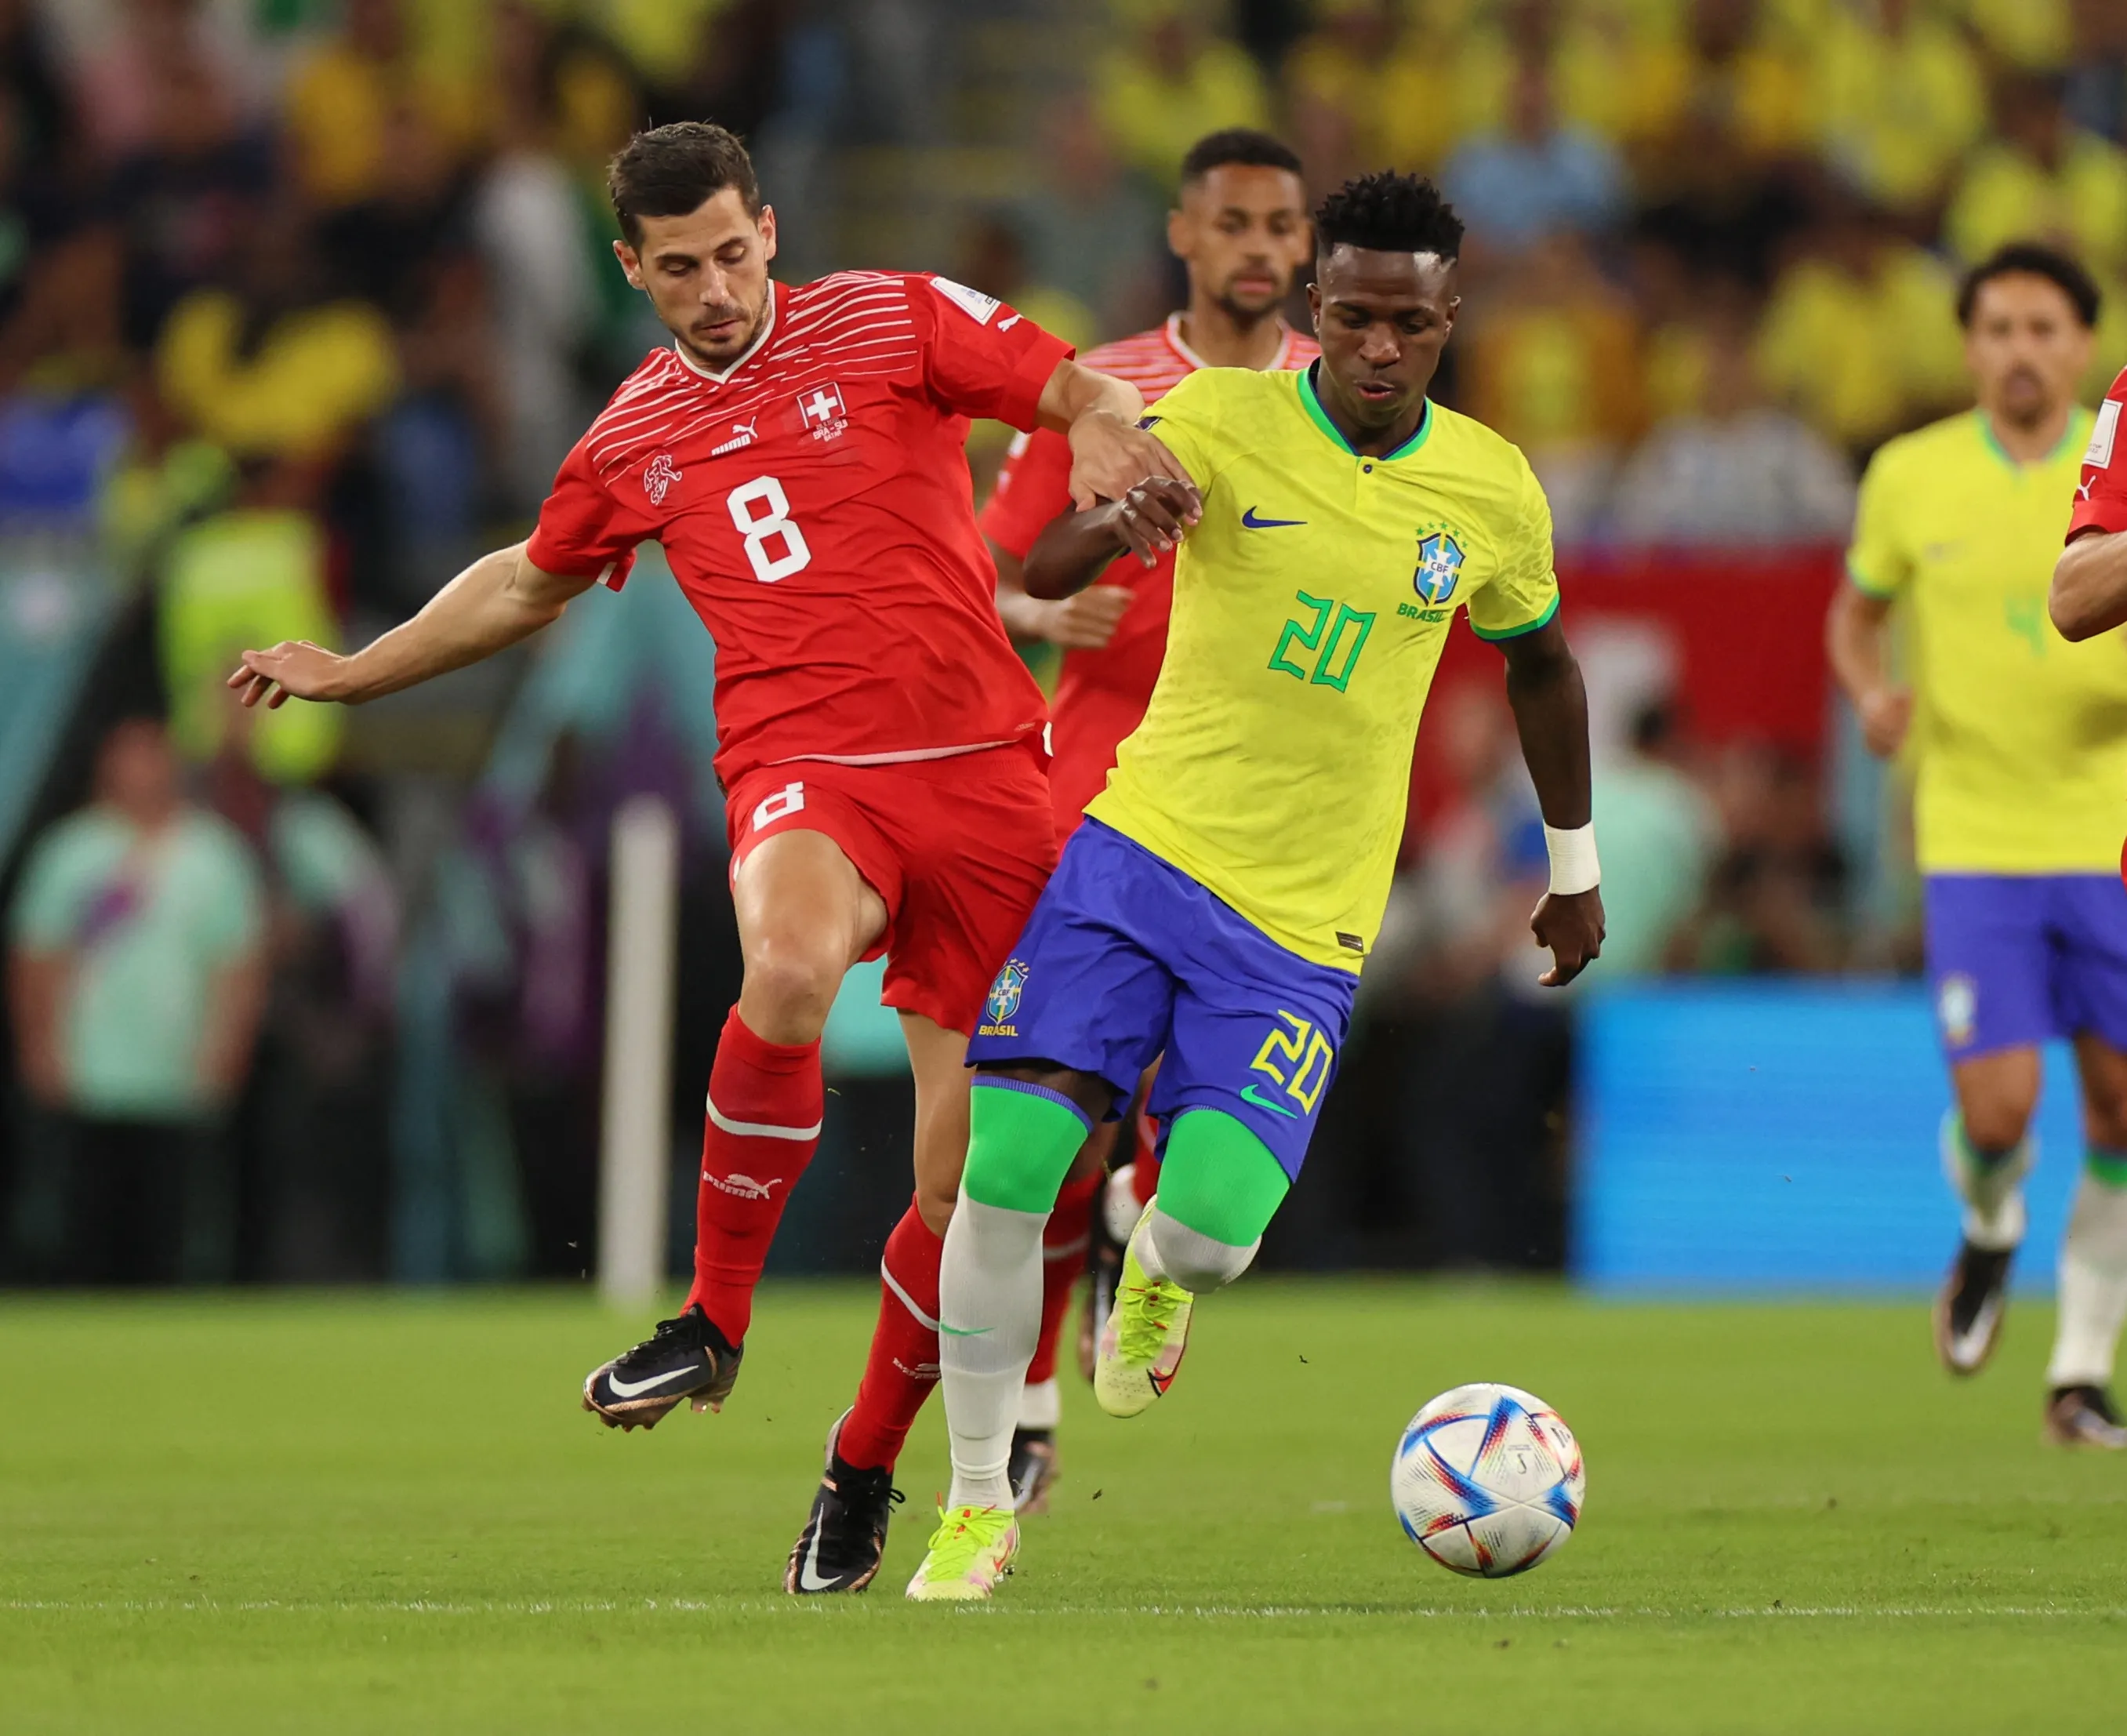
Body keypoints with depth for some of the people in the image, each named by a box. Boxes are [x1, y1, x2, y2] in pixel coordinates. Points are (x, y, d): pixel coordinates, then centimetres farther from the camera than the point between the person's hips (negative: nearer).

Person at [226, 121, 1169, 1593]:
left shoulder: (896, 322, 4)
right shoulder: (637, 436, 15)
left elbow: (1083, 393, 2)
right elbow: (531, 582, 32)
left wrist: (1103, 431, -22)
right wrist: (356, 672, 36)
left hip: (980, 770, 0)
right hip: (802, 772, 0)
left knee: (970, 1176, 0)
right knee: (789, 973, -37)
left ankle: (866, 1466, 21)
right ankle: (715, 1320, -21)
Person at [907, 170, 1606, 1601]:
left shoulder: (1493, 492, 1)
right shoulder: (1224, 421, -6)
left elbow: (1541, 663, 21)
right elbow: (1041, 573, -19)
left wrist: (1575, 866, 26)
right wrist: (1117, 526, -42)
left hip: (1305, 919, 1)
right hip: (1142, 844, 0)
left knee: (1211, 1233, -17)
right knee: (1006, 1166, -15)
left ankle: (1157, 1274, 25)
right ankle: (978, 1509, 6)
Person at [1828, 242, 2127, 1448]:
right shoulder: (1913, 478, 1)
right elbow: (1856, 617, 16)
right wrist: (1874, 695, -5)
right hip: (1974, 839, -1)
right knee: (1997, 1107, -13)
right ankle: (1991, 1234, 23)